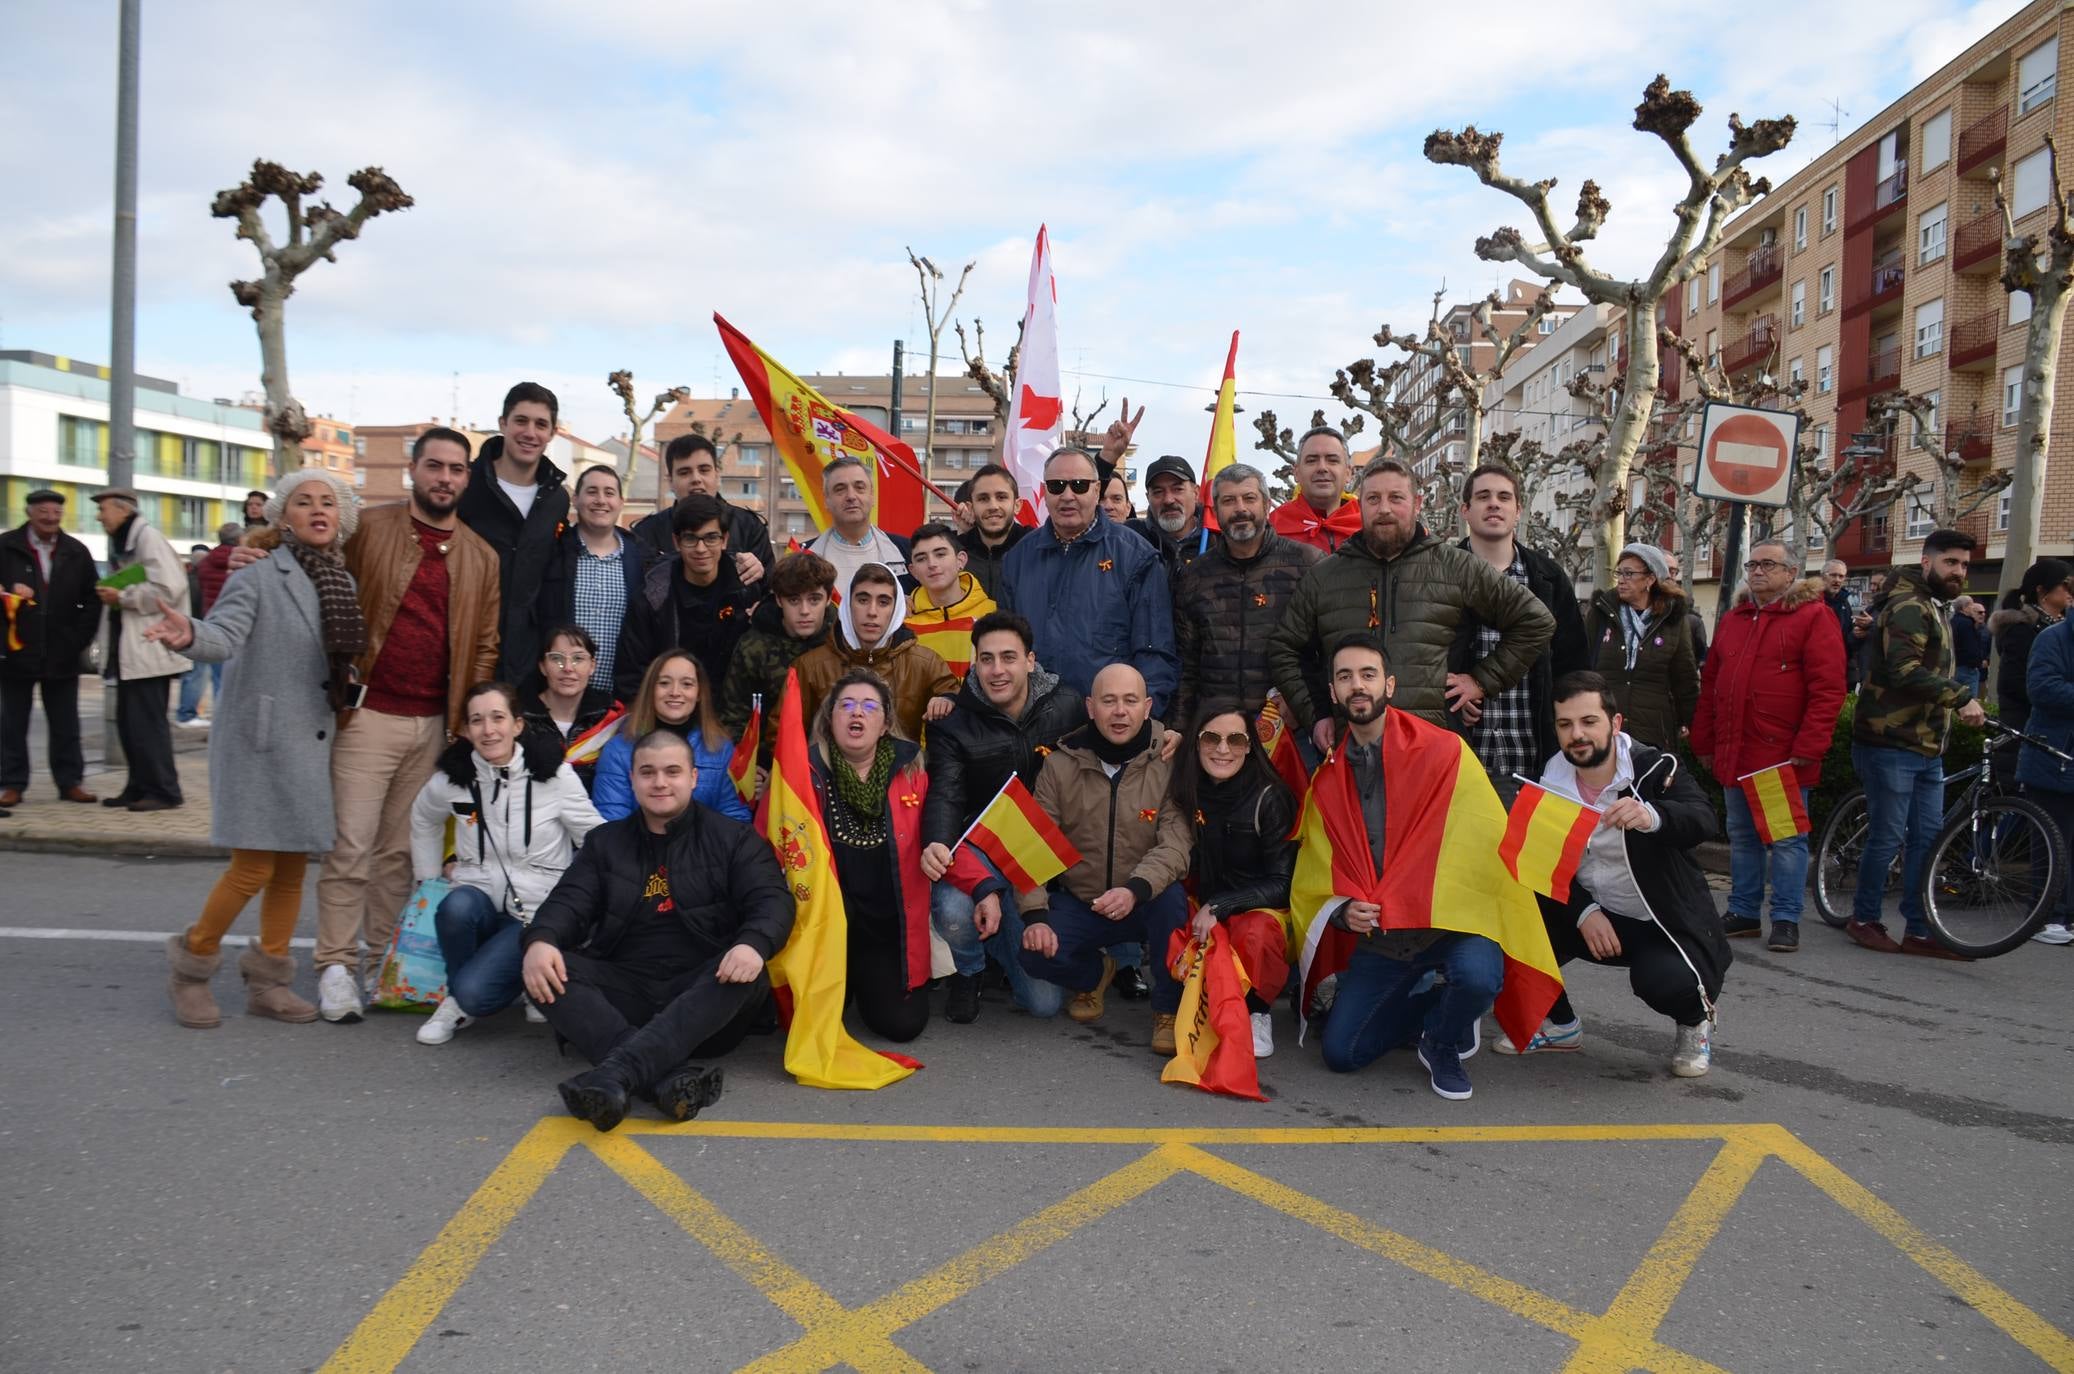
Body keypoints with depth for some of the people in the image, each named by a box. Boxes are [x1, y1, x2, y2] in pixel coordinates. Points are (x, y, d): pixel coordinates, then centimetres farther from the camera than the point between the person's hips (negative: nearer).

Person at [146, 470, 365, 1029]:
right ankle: (191, 967, 16)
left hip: (315, 742, 6)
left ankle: (268, 983, 22)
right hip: (262, 739, -6)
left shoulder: (344, 583, 10)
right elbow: (224, 636, -23)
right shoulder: (258, 574, -8)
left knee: (292, 868, 10)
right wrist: (189, 635, -42)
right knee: (254, 868, -7)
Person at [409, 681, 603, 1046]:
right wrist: (431, 876, 18)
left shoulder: (555, 775, -9)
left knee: (473, 992, -27)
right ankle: (454, 999, -6)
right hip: (478, 900, 3)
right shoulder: (452, 777, 0)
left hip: (537, 912, -3)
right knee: (456, 906, -34)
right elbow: (422, 819, 22)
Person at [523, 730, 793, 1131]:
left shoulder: (734, 838, 9)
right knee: (541, 970, -22)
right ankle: (670, 1076, -41)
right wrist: (541, 940, -21)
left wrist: (753, 944, -29)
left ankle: (616, 1074, -47)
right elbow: (569, 901, 5)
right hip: (625, 991, 3)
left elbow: (772, 900, -4)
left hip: (707, 995, -2)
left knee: (748, 974, -34)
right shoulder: (604, 842, 17)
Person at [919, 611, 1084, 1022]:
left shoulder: (1068, 708, -1)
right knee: (953, 911, -36)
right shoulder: (954, 722, -6)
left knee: (1045, 1001, -6)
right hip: (980, 853, -1)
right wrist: (937, 843, -40)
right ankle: (969, 971, 4)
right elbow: (944, 795, -20)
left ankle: (1004, 950, 32)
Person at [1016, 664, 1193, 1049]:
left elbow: (1175, 845, -20)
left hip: (1146, 904, -2)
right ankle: (1096, 973, 15)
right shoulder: (1060, 764, -4)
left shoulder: (1171, 763, -11)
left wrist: (1134, 890, -39)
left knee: (1172, 897, -35)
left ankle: (1169, 1010, -10)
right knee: (1033, 952, -23)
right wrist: (1035, 915, -20)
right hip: (1078, 902, 2)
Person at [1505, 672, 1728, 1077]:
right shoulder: (1553, 779, -3)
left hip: (1666, 922, -4)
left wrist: (1652, 816, -56)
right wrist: (1584, 912, -23)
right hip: (1592, 917, 4)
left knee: (1666, 979, -34)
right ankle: (1559, 1024, 11)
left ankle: (1694, 1021, 8)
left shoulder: (1655, 767, -15)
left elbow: (1703, 820, -34)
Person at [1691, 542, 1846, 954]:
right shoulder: (1733, 619, 16)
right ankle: (1744, 912, 21)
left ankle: (1786, 919, 8)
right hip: (1735, 755, 6)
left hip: (1783, 756, -6)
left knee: (1786, 840, 0)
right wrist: (1704, 743, 12)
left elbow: (1828, 688, -12)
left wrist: (1807, 749, -17)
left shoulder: (1813, 616, -5)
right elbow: (1710, 685, 17)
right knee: (1742, 837, 13)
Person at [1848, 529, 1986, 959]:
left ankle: (1919, 931, 14)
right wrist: (1961, 697, -30)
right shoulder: (1908, 607, -12)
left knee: (1927, 838, 9)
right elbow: (1905, 670, -26)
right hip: (1890, 745, -10)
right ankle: (1865, 919, 12)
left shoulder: (1932, 610, 20)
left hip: (1926, 748, 10)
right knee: (1887, 837, -2)